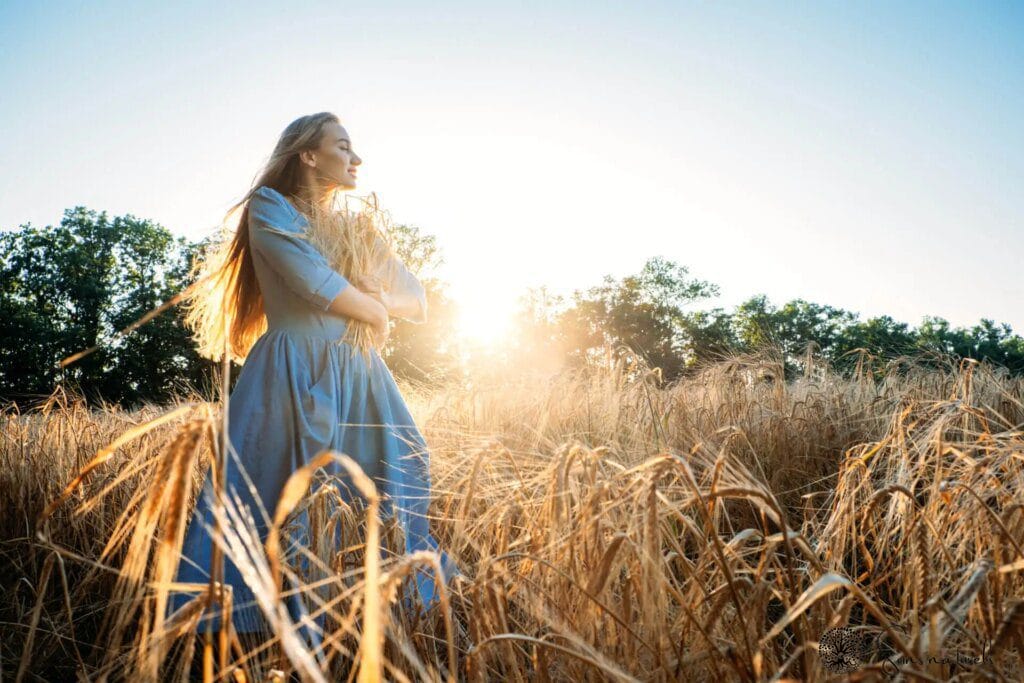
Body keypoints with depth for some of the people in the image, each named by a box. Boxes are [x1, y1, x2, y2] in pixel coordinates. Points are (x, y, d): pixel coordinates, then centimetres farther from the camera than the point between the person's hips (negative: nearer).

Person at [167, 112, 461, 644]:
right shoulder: (270, 206, 1)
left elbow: (419, 304, 15)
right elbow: (317, 285, -15)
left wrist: (380, 297, -7)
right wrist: (374, 314, 1)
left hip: (360, 380, 6)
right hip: (294, 378, -6)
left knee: (383, 499, 6)